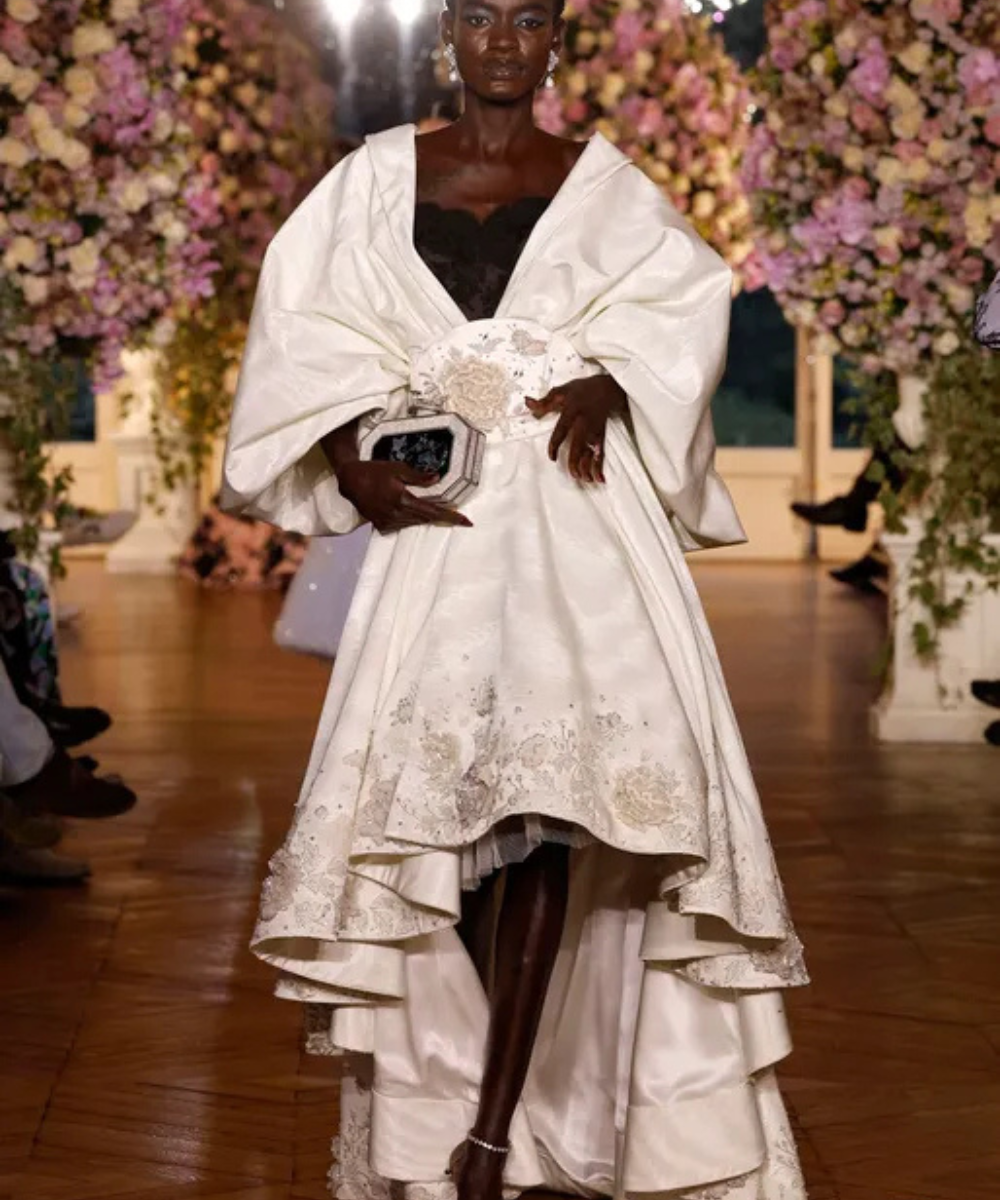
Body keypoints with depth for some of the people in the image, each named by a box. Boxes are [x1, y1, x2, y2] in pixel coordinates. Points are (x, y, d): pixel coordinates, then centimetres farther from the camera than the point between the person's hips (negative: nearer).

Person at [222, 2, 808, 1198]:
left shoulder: (605, 185, 13)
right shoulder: (379, 178, 13)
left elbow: (683, 301, 2)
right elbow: (308, 332, 7)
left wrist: (605, 386, -16)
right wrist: (354, 463, -8)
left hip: (575, 516, -1)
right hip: (439, 515, 1)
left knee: (552, 782, -17)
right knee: (443, 793, -3)